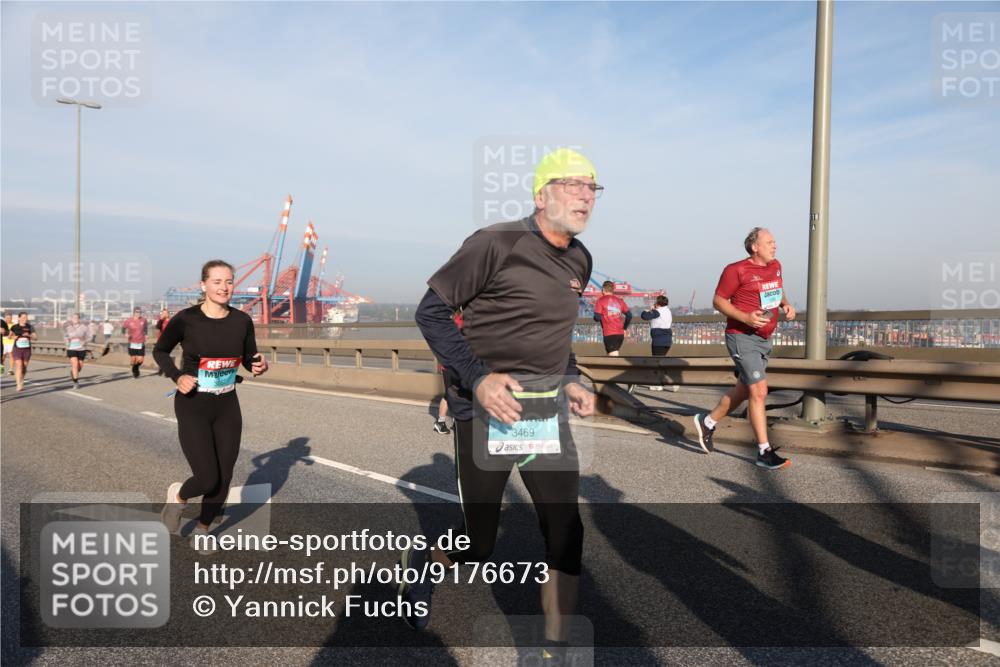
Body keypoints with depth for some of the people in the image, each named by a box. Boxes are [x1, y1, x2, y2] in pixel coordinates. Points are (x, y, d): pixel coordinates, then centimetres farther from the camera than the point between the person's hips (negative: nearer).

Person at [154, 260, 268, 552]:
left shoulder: (242, 321, -4)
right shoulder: (186, 319, -12)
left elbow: (251, 360, 7)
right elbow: (160, 351, 4)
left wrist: (260, 366, -16)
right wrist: (177, 376, -14)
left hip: (227, 408, 4)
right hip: (192, 409, -3)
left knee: (223, 480, 9)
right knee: (207, 479, -12)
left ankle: (202, 530, 36)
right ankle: (178, 496, 25)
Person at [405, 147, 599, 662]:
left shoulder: (580, 261, 9)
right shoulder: (497, 243, -13)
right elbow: (431, 312, -11)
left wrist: (570, 381, 9)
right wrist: (478, 377, -22)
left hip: (549, 414, 6)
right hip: (487, 410, -5)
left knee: (566, 536, 3)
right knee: (478, 547, 6)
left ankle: (557, 646, 23)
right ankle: (423, 560, 41)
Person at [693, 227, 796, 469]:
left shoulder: (775, 266, 10)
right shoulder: (736, 270, -12)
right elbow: (718, 301, -9)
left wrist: (786, 304, 7)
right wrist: (745, 317, -22)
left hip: (763, 339, 8)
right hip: (742, 337, -8)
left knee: (744, 390, 17)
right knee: (759, 392, -11)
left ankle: (707, 422, 36)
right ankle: (764, 452, -4)